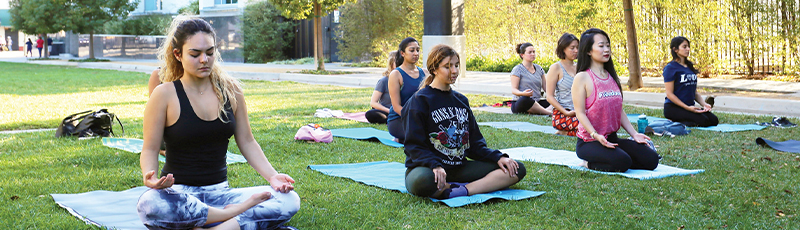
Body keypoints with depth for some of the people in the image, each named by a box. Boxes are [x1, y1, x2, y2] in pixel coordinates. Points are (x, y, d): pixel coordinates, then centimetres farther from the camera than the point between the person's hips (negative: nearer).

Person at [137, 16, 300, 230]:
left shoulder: (230, 90, 5)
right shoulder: (165, 95, -5)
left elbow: (247, 142, 10)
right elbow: (150, 149, -3)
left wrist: (272, 176, -4)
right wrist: (149, 175, -26)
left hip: (219, 192, 3)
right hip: (179, 193, -3)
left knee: (289, 200, -19)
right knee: (149, 205, -40)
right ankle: (236, 213, -22)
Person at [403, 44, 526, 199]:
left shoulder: (461, 100, 18)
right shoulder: (420, 101, -2)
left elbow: (475, 143, 19)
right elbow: (414, 145, -9)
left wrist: (498, 157, 1)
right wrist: (435, 166, -28)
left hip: (459, 167, 6)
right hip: (427, 167, -6)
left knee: (517, 169, -9)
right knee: (422, 181, -43)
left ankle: (463, 191, -28)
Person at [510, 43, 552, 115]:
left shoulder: (539, 68, 17)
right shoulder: (517, 69, -1)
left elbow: (545, 86, 14)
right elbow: (513, 90, -8)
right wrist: (523, 93, -31)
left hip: (536, 103, 5)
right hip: (520, 103, -5)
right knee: (525, 99, -42)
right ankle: (550, 113, -36)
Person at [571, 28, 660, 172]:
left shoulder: (612, 77, 14)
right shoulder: (582, 78, -9)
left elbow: (619, 110, 15)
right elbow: (580, 113, -14)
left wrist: (634, 133, 4)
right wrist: (595, 135, -28)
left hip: (612, 139, 8)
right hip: (589, 142, -8)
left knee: (651, 159, -5)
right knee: (622, 162, -32)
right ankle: (589, 164, -4)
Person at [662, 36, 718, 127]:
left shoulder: (690, 67, 16)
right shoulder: (670, 68, -9)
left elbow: (695, 91, 18)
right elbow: (669, 94, -13)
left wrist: (704, 104, -1)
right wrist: (687, 108, -19)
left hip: (690, 106, 8)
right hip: (673, 107, -8)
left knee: (714, 120, -9)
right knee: (703, 120, -24)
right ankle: (675, 123, -6)